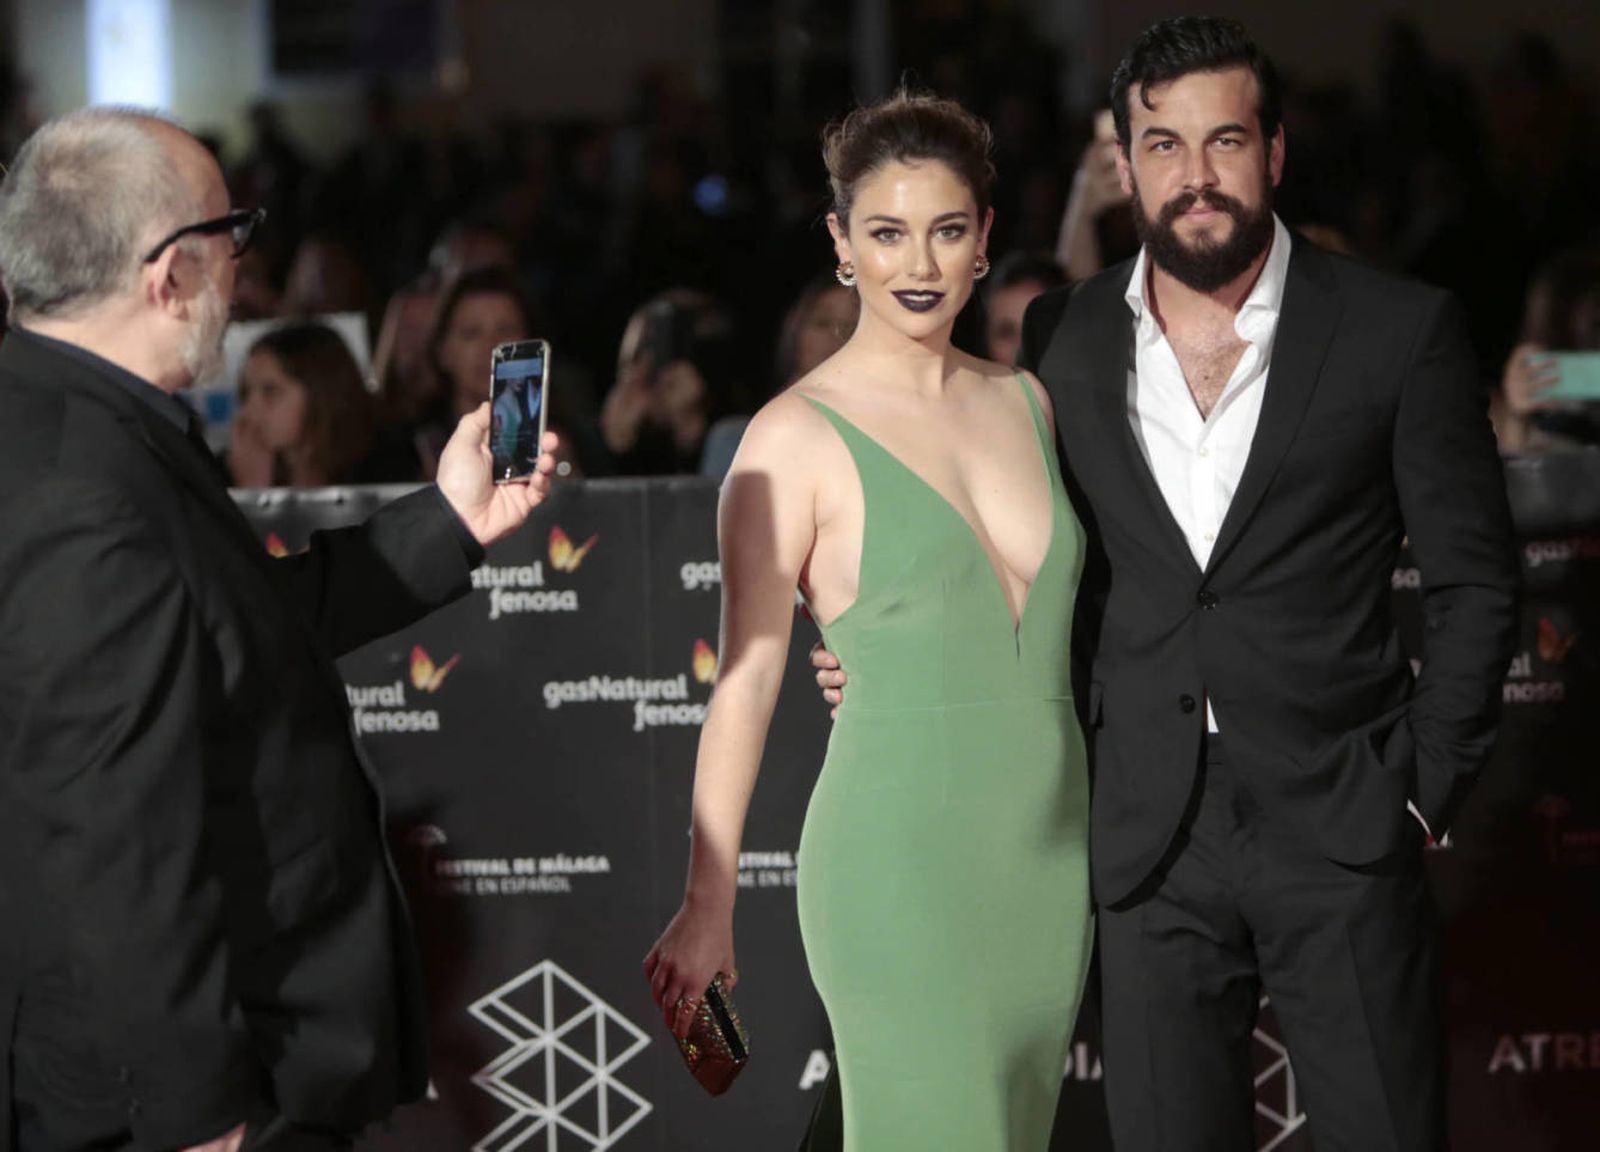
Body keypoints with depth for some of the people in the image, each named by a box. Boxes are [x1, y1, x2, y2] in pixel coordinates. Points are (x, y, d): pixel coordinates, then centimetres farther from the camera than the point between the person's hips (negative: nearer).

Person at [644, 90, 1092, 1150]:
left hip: (1051, 854, 6)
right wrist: (709, 905, -5)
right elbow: (744, 681, -6)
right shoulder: (797, 438, -7)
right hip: (901, 856, -6)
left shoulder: (1024, 403, 10)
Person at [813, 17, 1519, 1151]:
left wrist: (1428, 789, -3)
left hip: (1340, 831, -2)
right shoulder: (1063, 337, 7)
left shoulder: (1400, 329, -2)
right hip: (1151, 835, 2)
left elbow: (1474, 581, 2)